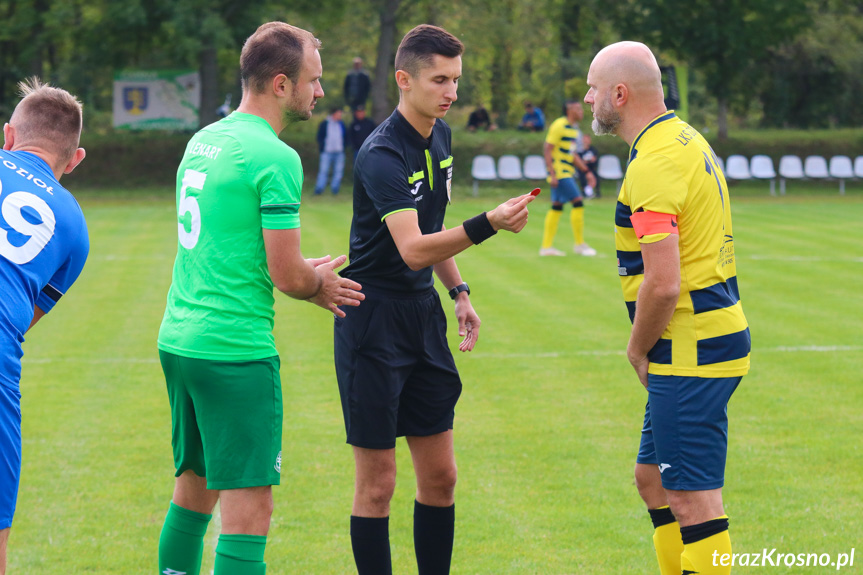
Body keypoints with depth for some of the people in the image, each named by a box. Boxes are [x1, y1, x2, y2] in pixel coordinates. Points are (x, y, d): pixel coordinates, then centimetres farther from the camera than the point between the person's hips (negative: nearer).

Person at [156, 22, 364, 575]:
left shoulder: (202, 141, 13)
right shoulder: (276, 159, -14)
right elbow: (286, 275, -15)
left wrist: (308, 278, 15)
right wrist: (318, 285, 7)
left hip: (178, 340, 9)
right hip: (236, 350, -9)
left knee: (194, 487, 19)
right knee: (248, 505, -6)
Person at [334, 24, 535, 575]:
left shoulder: (440, 136, 7)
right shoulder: (381, 155, -20)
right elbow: (413, 249, -31)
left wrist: (458, 291, 17)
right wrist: (487, 224, -42)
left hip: (423, 314, 8)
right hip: (374, 319, -8)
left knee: (441, 476, 9)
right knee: (378, 482, -3)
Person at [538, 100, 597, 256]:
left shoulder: (574, 129, 15)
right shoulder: (559, 126, -13)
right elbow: (547, 149, -16)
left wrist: (587, 171, 19)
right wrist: (552, 174, -21)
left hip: (567, 172, 10)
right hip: (559, 172, -10)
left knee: (557, 208, 9)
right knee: (578, 203, -11)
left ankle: (546, 246, 12)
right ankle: (579, 244, -4)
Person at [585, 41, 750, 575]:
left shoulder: (654, 165, -19)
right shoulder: (686, 139, 13)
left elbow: (663, 283, -25)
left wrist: (638, 349, -8)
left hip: (689, 352, -10)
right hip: (714, 337, 10)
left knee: (692, 500, -6)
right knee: (653, 477, 18)